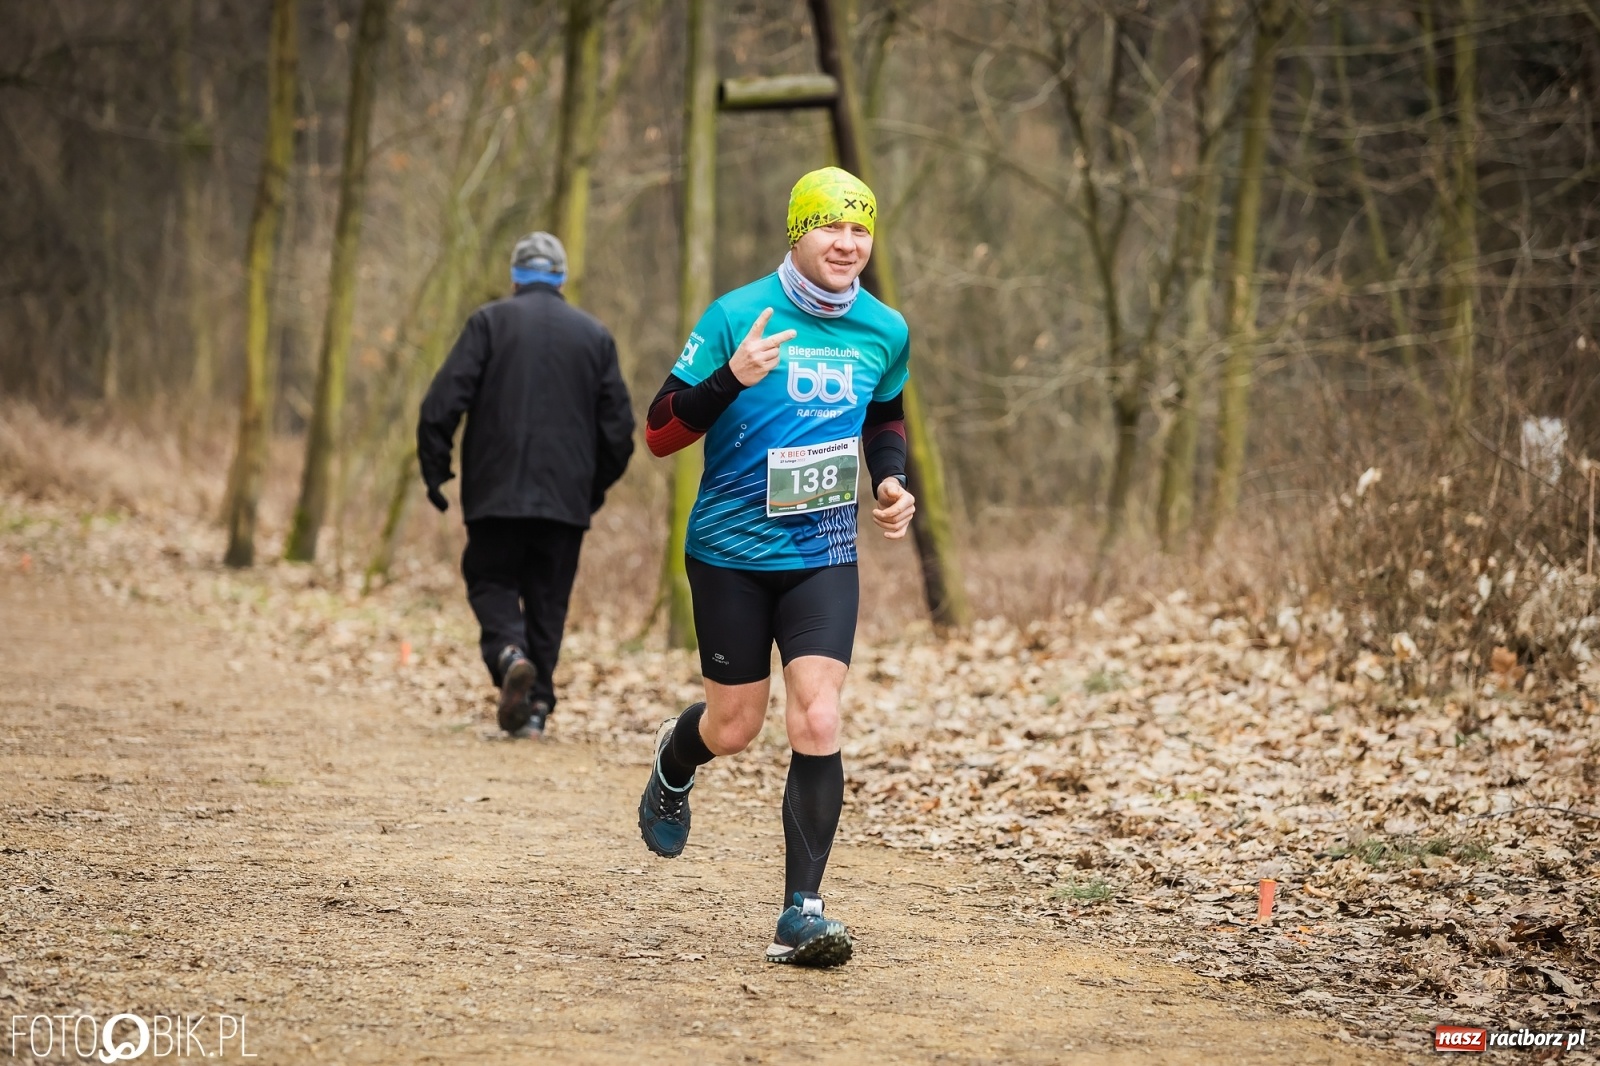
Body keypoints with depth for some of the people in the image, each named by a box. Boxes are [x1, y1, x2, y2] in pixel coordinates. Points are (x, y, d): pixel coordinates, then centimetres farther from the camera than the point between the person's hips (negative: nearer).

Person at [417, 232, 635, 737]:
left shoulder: (490, 322, 1)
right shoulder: (595, 335, 10)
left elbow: (443, 403, -7)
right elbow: (619, 425, 10)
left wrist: (434, 469, 1)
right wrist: (597, 486, 21)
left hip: (496, 490, -2)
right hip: (567, 498, 2)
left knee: (491, 581, 9)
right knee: (548, 598, 9)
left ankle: (509, 653, -19)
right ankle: (537, 705, 4)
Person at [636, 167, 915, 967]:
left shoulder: (885, 332, 3)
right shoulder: (736, 317, -10)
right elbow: (660, 432, -11)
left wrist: (891, 482, 2)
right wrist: (733, 378, -28)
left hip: (824, 556, 2)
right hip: (731, 551, -2)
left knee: (817, 721, -13)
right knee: (736, 727, 7)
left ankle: (802, 910, -6)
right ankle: (674, 764, 45)